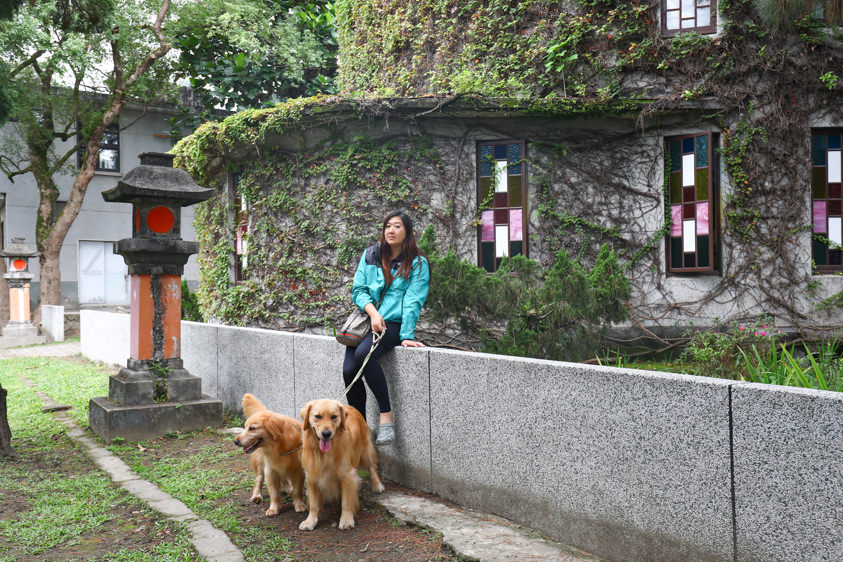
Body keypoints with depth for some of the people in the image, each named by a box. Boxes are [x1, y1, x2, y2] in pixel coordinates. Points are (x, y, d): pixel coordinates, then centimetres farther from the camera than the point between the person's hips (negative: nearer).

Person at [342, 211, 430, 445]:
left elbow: (412, 303, -6)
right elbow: (358, 289, 8)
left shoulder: (418, 263, 0)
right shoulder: (370, 255, 11)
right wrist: (372, 312, -10)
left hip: (393, 323, -4)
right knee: (349, 370, -17)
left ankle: (387, 416, -25)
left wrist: (406, 336, -16)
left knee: (363, 353, -33)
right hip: (366, 319, 4)